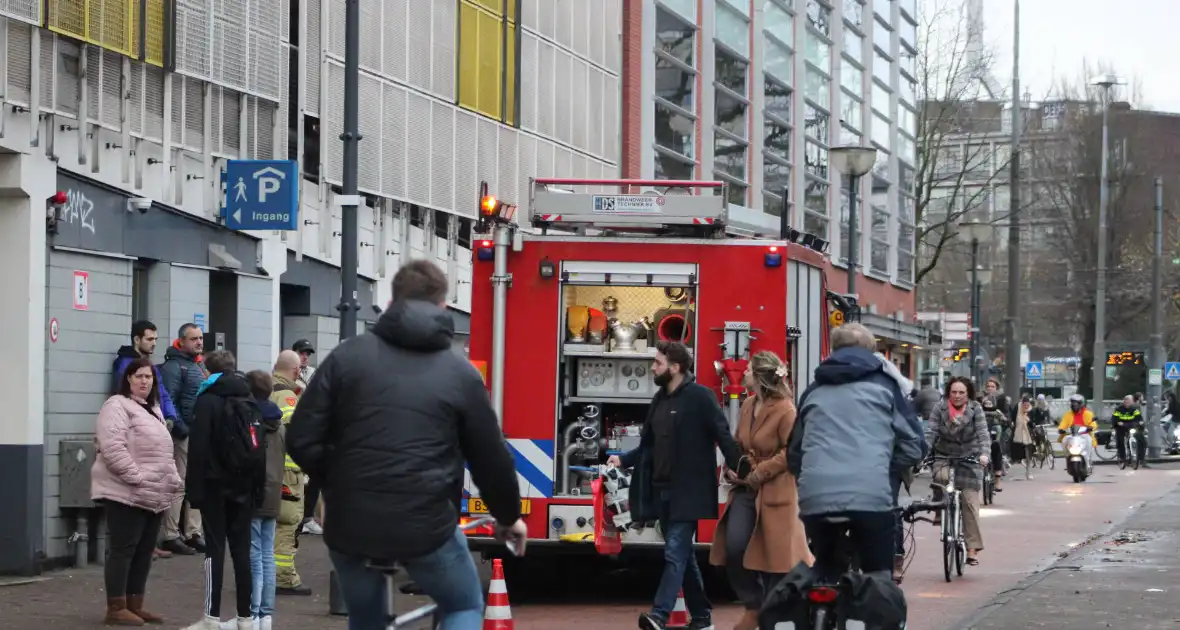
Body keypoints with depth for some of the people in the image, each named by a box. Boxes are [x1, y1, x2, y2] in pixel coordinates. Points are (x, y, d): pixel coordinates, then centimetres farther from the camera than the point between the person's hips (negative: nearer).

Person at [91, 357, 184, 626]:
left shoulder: (153, 410, 20)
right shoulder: (117, 406, -10)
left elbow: (163, 451, 27)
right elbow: (112, 448, -21)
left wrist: (173, 479, 13)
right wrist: (136, 477, -23)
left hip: (154, 495, 9)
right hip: (126, 494, -9)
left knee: (144, 551, 11)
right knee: (123, 549, -8)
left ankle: (135, 605, 18)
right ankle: (116, 608, -6)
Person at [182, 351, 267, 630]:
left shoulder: (208, 401, -7)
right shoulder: (251, 403, 12)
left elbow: (198, 449, -13)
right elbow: (260, 449, 12)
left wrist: (194, 488, -11)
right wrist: (257, 489, 13)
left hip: (216, 486, -5)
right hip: (244, 488, 5)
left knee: (215, 549, -4)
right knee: (242, 550, 7)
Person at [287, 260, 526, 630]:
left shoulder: (348, 356, 4)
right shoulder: (460, 374, 3)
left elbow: (301, 440, 0)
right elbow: (491, 459, 8)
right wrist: (508, 517, 26)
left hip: (350, 524, 2)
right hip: (426, 526, -2)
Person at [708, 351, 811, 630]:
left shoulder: (785, 410, -13)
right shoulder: (748, 405, 11)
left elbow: (790, 452, -18)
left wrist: (758, 474, -17)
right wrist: (731, 469, 3)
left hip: (773, 492, -7)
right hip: (745, 491, 7)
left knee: (773, 556, -1)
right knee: (733, 549, -4)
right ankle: (753, 607, 12)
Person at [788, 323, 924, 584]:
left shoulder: (814, 391, 22)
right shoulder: (883, 384, 14)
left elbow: (794, 453, 24)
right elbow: (912, 445, 9)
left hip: (816, 499, 3)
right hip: (870, 497, -3)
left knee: (825, 579, 16)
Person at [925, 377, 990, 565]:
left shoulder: (975, 409, -7)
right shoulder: (940, 409, -5)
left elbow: (983, 433, -17)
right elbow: (930, 432, -13)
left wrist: (984, 453, -34)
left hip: (970, 459, -1)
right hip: (945, 457, 1)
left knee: (970, 502, -8)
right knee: (941, 477, -33)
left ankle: (972, 548, -6)